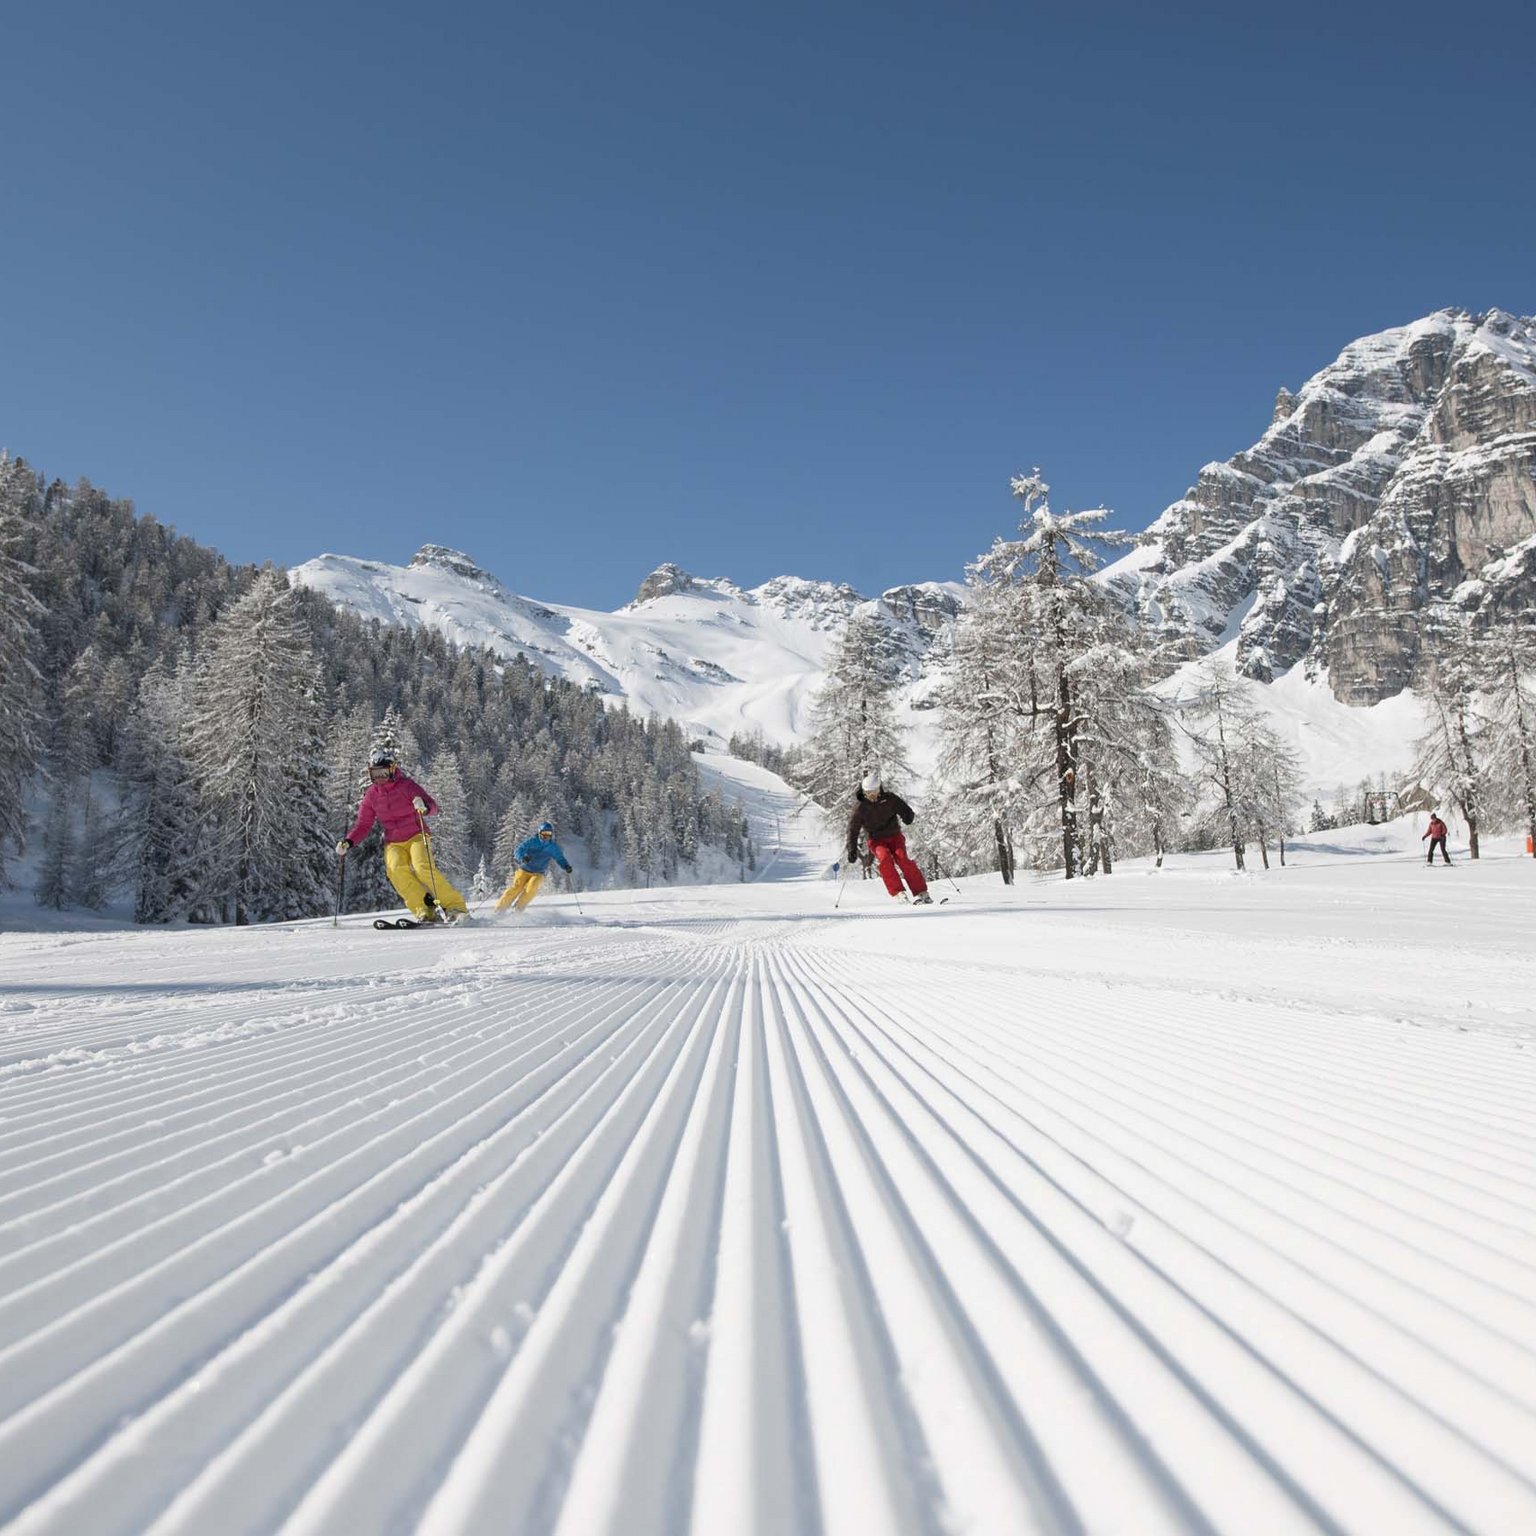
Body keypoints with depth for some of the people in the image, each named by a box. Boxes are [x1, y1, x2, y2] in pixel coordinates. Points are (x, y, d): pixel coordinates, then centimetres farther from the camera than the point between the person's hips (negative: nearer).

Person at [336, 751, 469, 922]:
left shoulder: (406, 785, -8)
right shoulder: (371, 795, 5)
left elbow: (433, 807, -16)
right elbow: (363, 825, 11)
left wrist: (425, 806, -40)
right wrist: (349, 842, -5)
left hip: (416, 836, -3)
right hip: (393, 843, 4)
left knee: (423, 868, -29)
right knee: (396, 870, -27)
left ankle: (455, 906, -21)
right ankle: (425, 911, -27)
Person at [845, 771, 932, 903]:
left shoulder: (889, 799, -7)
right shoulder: (860, 807, -7)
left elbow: (905, 810, 0)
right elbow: (853, 829, -3)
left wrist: (907, 816, -20)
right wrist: (852, 849, -8)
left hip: (894, 835, 0)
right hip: (876, 840, 0)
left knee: (902, 857, -23)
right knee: (884, 857, -29)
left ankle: (921, 894, -22)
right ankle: (898, 893, -29)